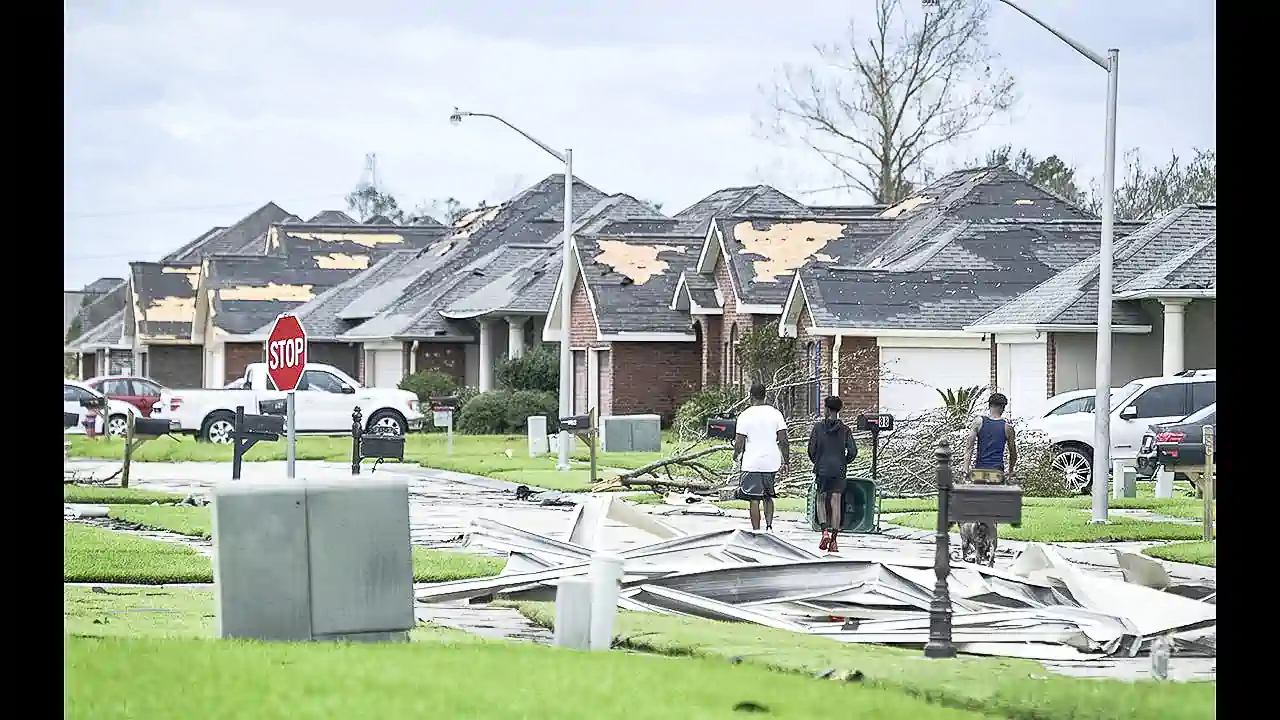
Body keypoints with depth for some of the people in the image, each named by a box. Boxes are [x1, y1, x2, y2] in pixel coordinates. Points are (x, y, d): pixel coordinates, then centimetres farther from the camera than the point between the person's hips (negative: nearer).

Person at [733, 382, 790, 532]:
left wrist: (736, 456, 12)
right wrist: (786, 462, 10)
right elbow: (783, 441, 1)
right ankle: (769, 526, 7)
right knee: (768, 497, 19)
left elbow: (739, 443, -7)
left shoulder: (745, 416, -8)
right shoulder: (775, 413, 1)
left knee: (754, 500, 1)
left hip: (752, 464, -4)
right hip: (772, 463, 4)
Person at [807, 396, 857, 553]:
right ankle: (833, 541, -4)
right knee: (836, 503, 1)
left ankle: (825, 531, -7)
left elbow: (811, 449, -2)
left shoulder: (818, 426, -2)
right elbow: (853, 451, -3)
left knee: (821, 500, 15)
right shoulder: (845, 429, 1)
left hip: (822, 469, -1)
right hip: (839, 470, 1)